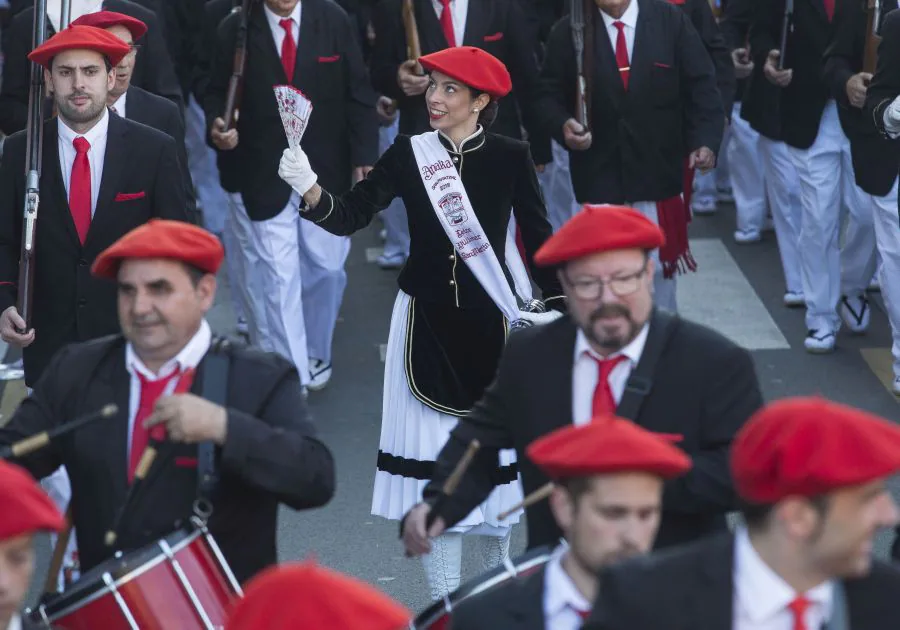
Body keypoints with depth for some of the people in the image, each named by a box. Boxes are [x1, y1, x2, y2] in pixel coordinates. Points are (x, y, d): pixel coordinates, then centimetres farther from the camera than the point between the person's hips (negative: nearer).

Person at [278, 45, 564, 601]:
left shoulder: (511, 157, -4)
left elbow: (538, 237, 2)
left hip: (490, 323, 0)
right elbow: (351, 215, -8)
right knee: (433, 452, 2)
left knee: (498, 443, 9)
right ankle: (445, 600, 11)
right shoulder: (409, 154, -3)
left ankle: (499, 578, 29)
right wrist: (309, 189, -27)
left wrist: (558, 306, -2)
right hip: (425, 320, 0)